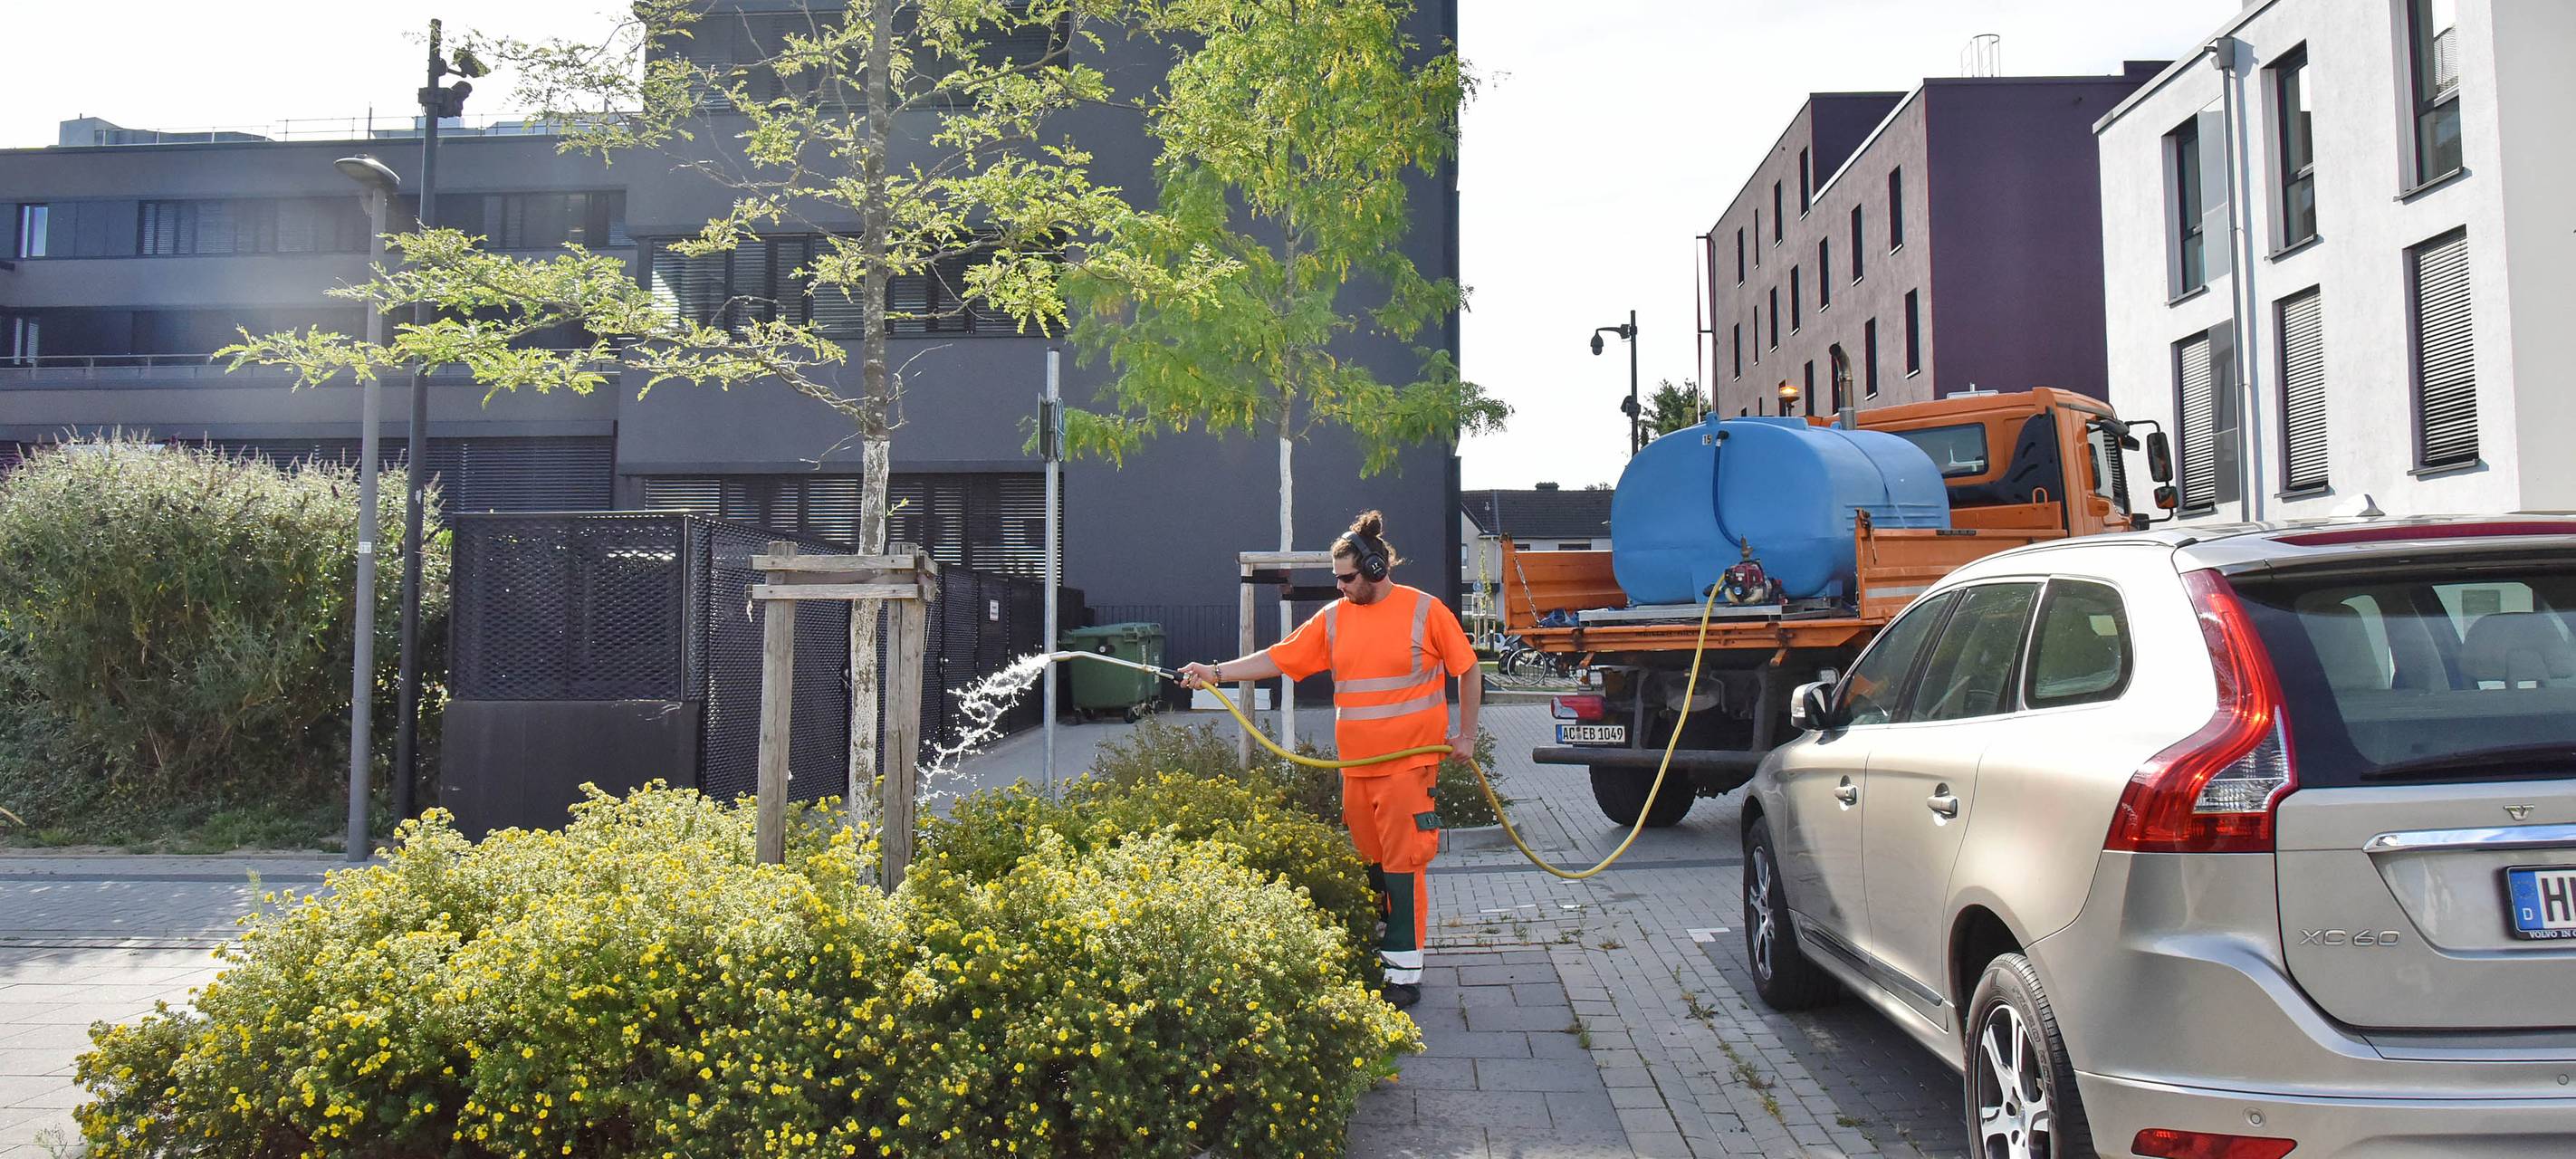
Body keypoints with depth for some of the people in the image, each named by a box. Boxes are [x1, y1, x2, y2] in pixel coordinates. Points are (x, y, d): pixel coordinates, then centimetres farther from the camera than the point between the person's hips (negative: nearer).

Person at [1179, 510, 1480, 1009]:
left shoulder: (1425, 611, -4)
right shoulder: (1334, 617, 8)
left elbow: (1467, 669, 4)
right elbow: (1279, 658, 7)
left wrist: (1467, 733, 3)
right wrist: (1216, 673, 1)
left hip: (1409, 765, -5)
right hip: (1355, 765, 5)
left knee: (1403, 864, -6)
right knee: (1371, 862, 11)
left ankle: (1405, 972, -2)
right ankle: (1383, 945, 27)